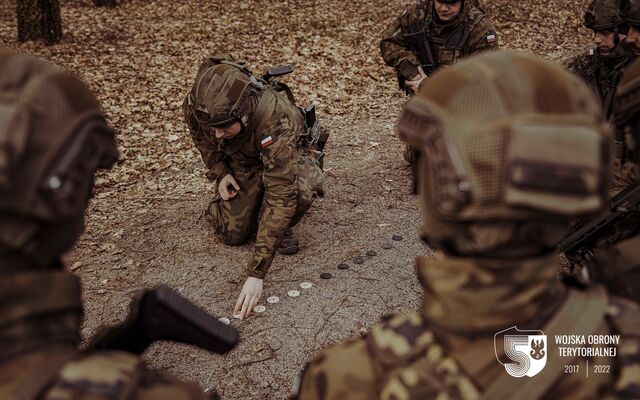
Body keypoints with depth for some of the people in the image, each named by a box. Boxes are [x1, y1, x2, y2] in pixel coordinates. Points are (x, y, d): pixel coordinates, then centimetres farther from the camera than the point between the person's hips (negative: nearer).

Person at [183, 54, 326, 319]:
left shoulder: (276, 121, -44)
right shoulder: (197, 105, -29)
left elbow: (281, 196, -47)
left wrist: (256, 274, -49)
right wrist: (219, 172, -13)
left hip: (288, 152, -4)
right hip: (241, 161, 4)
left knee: (301, 188, -38)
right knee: (231, 233, -10)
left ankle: (282, 229, -4)